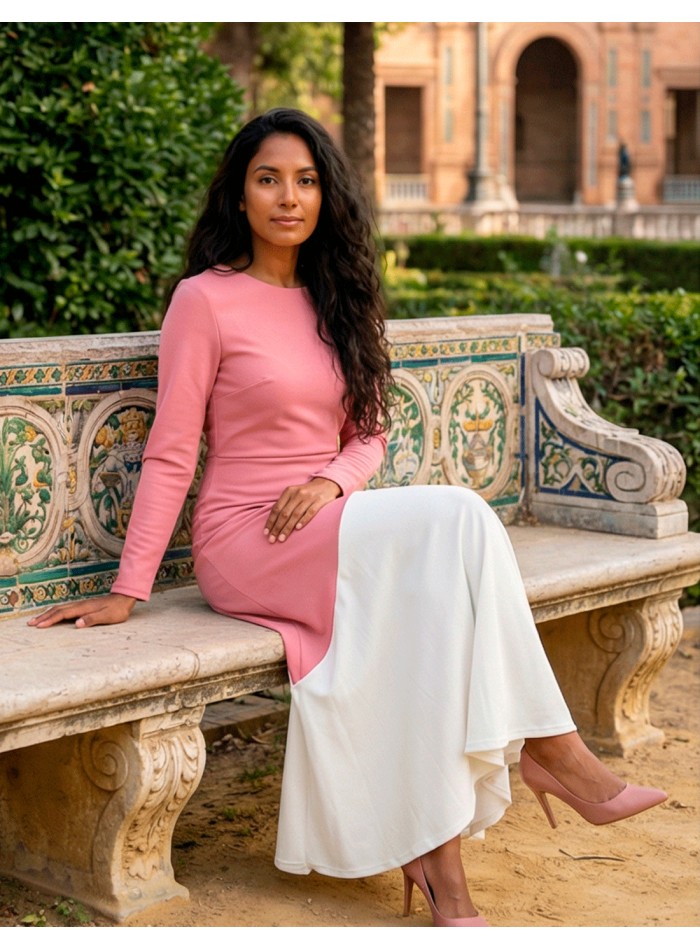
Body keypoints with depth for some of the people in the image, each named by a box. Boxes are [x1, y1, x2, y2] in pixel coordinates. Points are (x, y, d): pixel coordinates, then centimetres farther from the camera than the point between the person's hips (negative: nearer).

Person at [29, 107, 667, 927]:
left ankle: (434, 861, -29)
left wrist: (332, 479, -8)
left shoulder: (336, 302, 16)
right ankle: (547, 746, -20)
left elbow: (369, 435, 16)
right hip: (244, 543, -5)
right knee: (453, 518, -28)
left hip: (330, 530, 5)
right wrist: (128, 590, -10)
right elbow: (169, 455, -4)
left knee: (422, 605, -30)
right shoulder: (205, 299, -2)